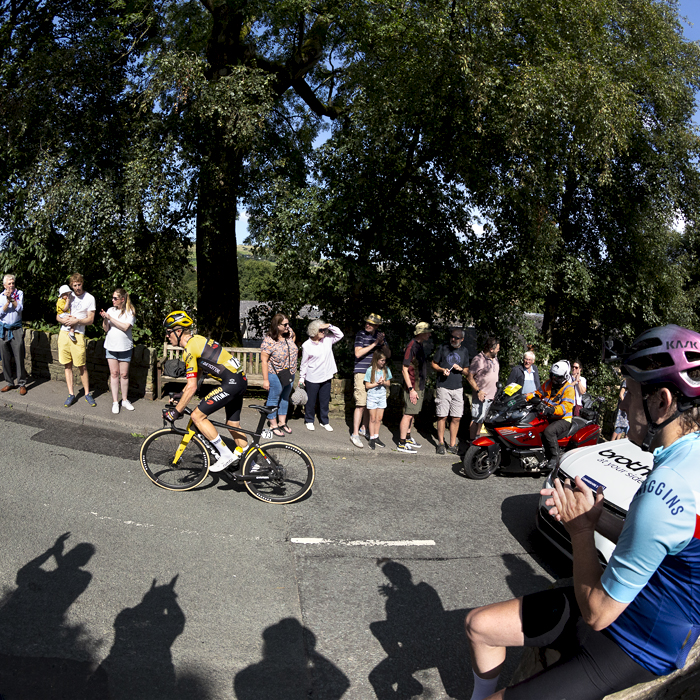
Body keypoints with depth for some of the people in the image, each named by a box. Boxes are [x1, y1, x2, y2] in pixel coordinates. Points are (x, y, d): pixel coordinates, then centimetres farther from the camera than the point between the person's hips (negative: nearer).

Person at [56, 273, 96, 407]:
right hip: (64, 332, 4)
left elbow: (90, 320, -1)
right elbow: (58, 316, 12)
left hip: (78, 335, -4)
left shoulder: (89, 298, 2)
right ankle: (71, 394, 13)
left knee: (81, 366, -2)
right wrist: (65, 320, -10)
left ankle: (87, 394, 10)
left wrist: (77, 321, -17)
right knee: (67, 365, 6)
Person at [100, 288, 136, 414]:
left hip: (125, 347, -2)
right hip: (111, 346, 3)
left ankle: (124, 400, 19)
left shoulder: (130, 312, -5)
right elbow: (106, 329, 5)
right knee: (114, 373, 4)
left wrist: (110, 317, -17)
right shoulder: (110, 310, 5)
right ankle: (115, 402, 10)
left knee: (124, 374, 4)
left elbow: (125, 327, -18)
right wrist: (104, 319, -13)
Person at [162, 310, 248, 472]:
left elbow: (192, 387, -16)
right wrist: (179, 396, 25)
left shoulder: (190, 349, -14)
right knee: (233, 425, 19)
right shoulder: (197, 340, 15)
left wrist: (176, 412, -8)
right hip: (240, 379, 10)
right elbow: (194, 378, 23)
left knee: (197, 416, -6)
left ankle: (226, 455, -1)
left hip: (231, 383, -10)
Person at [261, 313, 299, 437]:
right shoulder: (269, 341, -23)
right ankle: (273, 425, 24)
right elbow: (264, 360, -20)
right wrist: (265, 380, -19)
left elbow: (294, 336, 21)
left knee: (285, 398, 19)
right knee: (274, 399, 9)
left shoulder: (289, 333, -5)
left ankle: (282, 422, 35)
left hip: (290, 375, 7)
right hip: (275, 376, -7)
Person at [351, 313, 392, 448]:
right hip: (362, 373, -6)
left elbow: (388, 355, 8)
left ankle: (363, 428, 26)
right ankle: (355, 434, -5)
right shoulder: (361, 334, -6)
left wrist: (382, 343, -11)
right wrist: (374, 343, -18)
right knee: (361, 404, -10)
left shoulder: (380, 335, 10)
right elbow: (358, 353, -16)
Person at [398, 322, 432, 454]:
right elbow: (404, 370, -18)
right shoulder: (412, 347, -17)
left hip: (420, 386, 9)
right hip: (413, 387, -9)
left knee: (412, 414, 16)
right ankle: (402, 444, 1)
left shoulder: (420, 346, 13)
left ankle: (407, 438, 27)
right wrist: (411, 389, -21)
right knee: (408, 414, -5)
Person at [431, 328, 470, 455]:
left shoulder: (464, 351, 12)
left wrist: (460, 369, -5)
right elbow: (433, 364, 9)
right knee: (442, 416, -2)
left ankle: (452, 445, 11)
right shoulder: (443, 347, 3)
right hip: (443, 387, -3)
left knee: (456, 418, 2)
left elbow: (467, 371, 17)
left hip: (458, 388, 3)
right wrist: (442, 370, -10)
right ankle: (441, 443, 10)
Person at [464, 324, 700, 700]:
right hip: (632, 605, 9)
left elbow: (597, 613, -25)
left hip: (632, 647, -9)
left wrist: (580, 527, -13)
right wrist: (594, 514, -4)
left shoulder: (667, 491, -34)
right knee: (478, 624, 11)